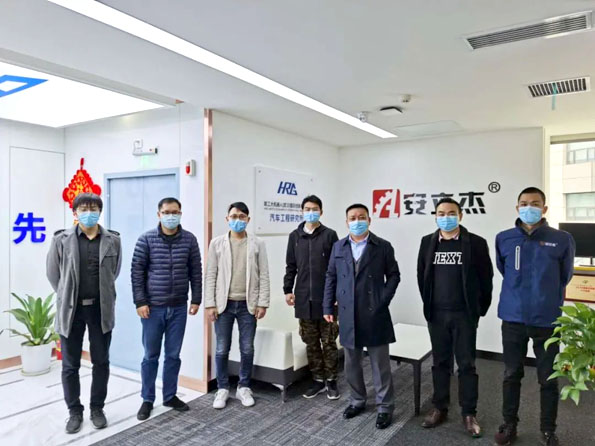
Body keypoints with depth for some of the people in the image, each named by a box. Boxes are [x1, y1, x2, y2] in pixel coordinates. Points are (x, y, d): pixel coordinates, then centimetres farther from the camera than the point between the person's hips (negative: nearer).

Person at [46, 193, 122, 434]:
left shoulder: (113, 240, -2)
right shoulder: (61, 240, -5)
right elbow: (53, 274, 6)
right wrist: (67, 297, 9)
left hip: (101, 309, 1)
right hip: (71, 309, 0)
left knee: (101, 362, 11)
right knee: (70, 365, 10)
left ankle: (97, 408, 28)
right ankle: (74, 411, 28)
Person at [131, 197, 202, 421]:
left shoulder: (189, 239, 1)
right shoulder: (146, 239, -5)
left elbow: (196, 271, 4)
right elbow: (137, 271, -4)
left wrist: (196, 299, 2)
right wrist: (140, 302, -8)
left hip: (179, 308, 2)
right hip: (153, 307, -1)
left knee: (173, 355, 12)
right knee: (151, 356, 10)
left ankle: (170, 396, 28)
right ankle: (147, 399, 25)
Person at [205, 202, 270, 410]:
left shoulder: (258, 244, 0)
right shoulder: (217, 243, 1)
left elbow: (264, 276, 0)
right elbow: (211, 276, 0)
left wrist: (263, 303, -5)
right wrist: (210, 304, -5)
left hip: (248, 305, 0)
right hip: (224, 304, 0)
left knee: (247, 349, 9)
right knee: (222, 349, 8)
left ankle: (244, 387, 26)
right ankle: (222, 388, 24)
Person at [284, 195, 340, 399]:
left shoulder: (329, 235, -2)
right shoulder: (295, 236, 7)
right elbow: (291, 266, 11)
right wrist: (288, 289, 5)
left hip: (326, 298, -3)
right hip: (304, 299, 3)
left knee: (328, 342, 6)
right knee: (311, 343, 11)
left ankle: (331, 380, 21)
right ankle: (318, 380, 24)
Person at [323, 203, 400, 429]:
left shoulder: (383, 246, -1)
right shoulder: (338, 247, 7)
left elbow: (393, 275, 1)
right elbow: (331, 277, 10)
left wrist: (383, 301, -9)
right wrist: (328, 307, 5)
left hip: (374, 315, -3)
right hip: (347, 315, 3)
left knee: (380, 364, 7)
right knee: (351, 364, 16)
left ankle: (385, 407, 22)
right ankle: (357, 400, 34)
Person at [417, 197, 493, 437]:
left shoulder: (476, 243, -6)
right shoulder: (427, 242, 3)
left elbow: (486, 278, -2)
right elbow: (421, 276, 9)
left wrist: (480, 308, -1)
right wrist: (428, 305, 9)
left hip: (464, 315, -2)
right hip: (436, 314, 3)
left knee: (467, 365, 7)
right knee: (440, 363, 13)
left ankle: (469, 414, 22)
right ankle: (439, 408, 26)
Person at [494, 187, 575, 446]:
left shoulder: (562, 240, -6)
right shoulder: (504, 239, -1)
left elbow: (565, 276, 9)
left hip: (547, 321, -1)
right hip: (513, 319, 1)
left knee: (548, 379, 11)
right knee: (511, 375, 13)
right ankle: (509, 424, 31)